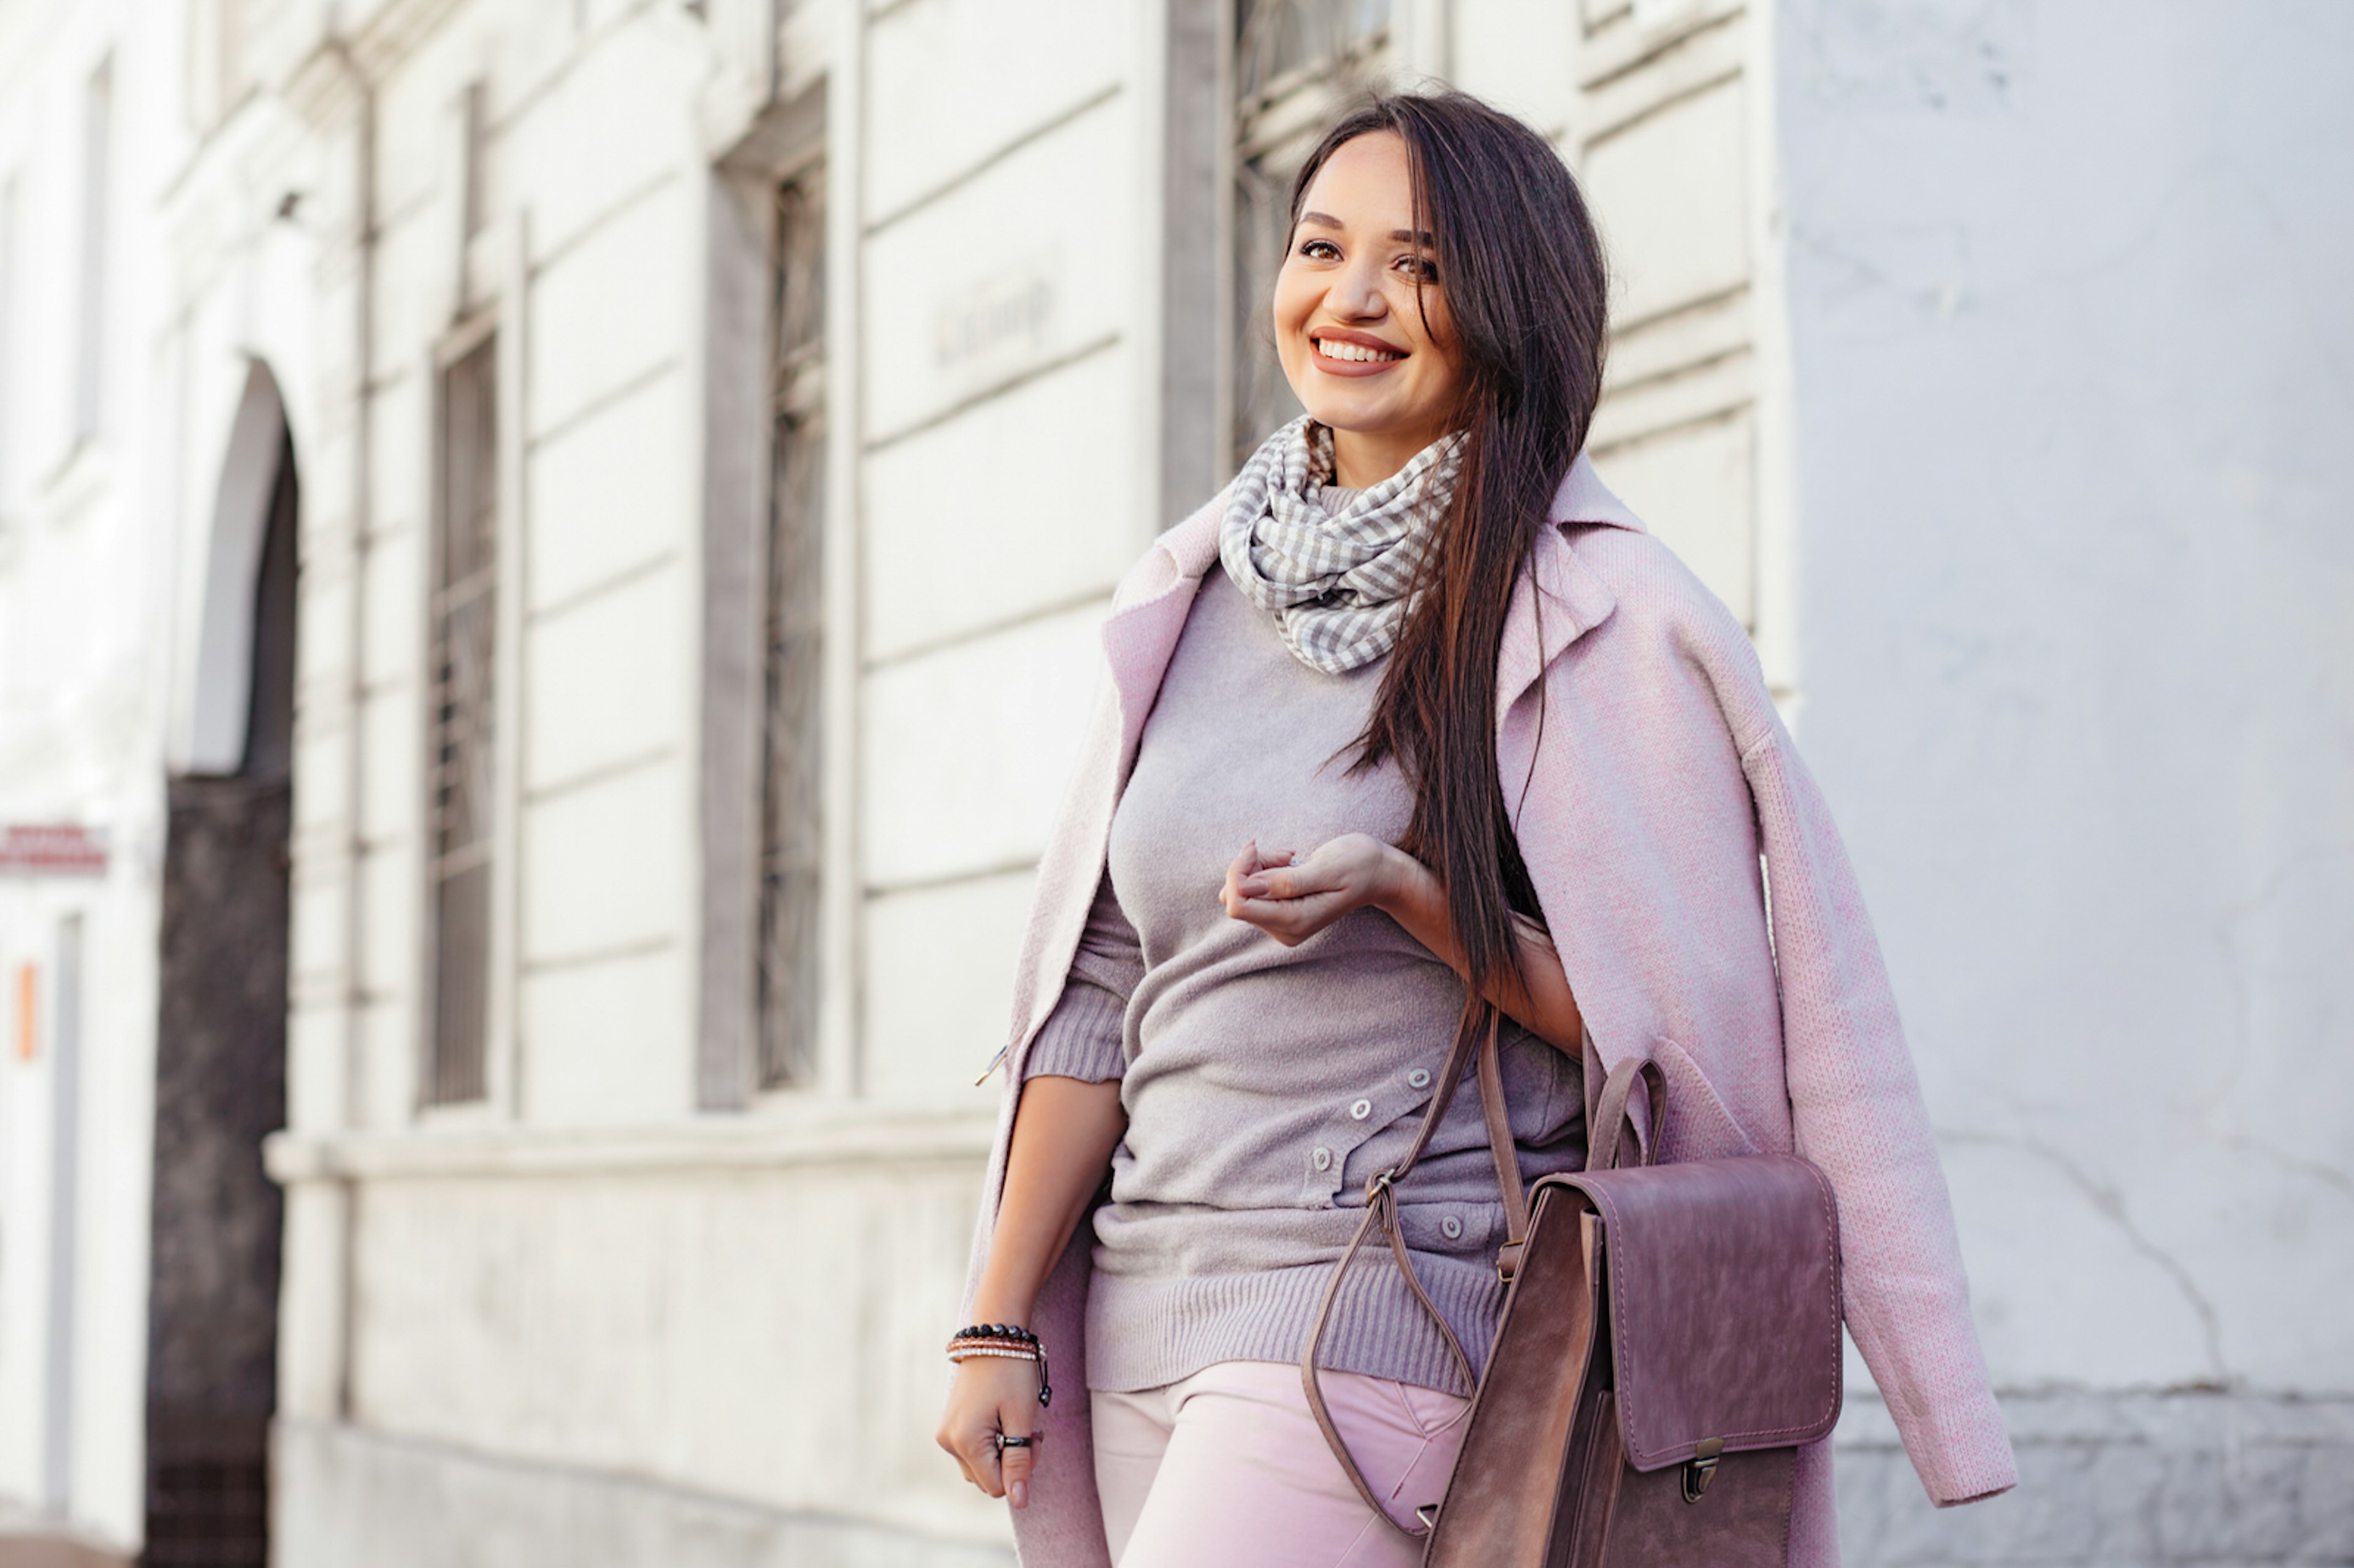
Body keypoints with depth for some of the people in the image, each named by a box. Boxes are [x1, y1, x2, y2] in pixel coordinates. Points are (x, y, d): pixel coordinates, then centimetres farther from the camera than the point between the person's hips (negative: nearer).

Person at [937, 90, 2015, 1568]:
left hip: (1390, 1319, -6)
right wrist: (1000, 1323, 8)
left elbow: (1672, 1014, -7)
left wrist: (1400, 892, -21)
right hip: (1148, 1315, 6)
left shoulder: (1596, 619, -6)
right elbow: (1099, 989, 11)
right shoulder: (1194, 598, 11)